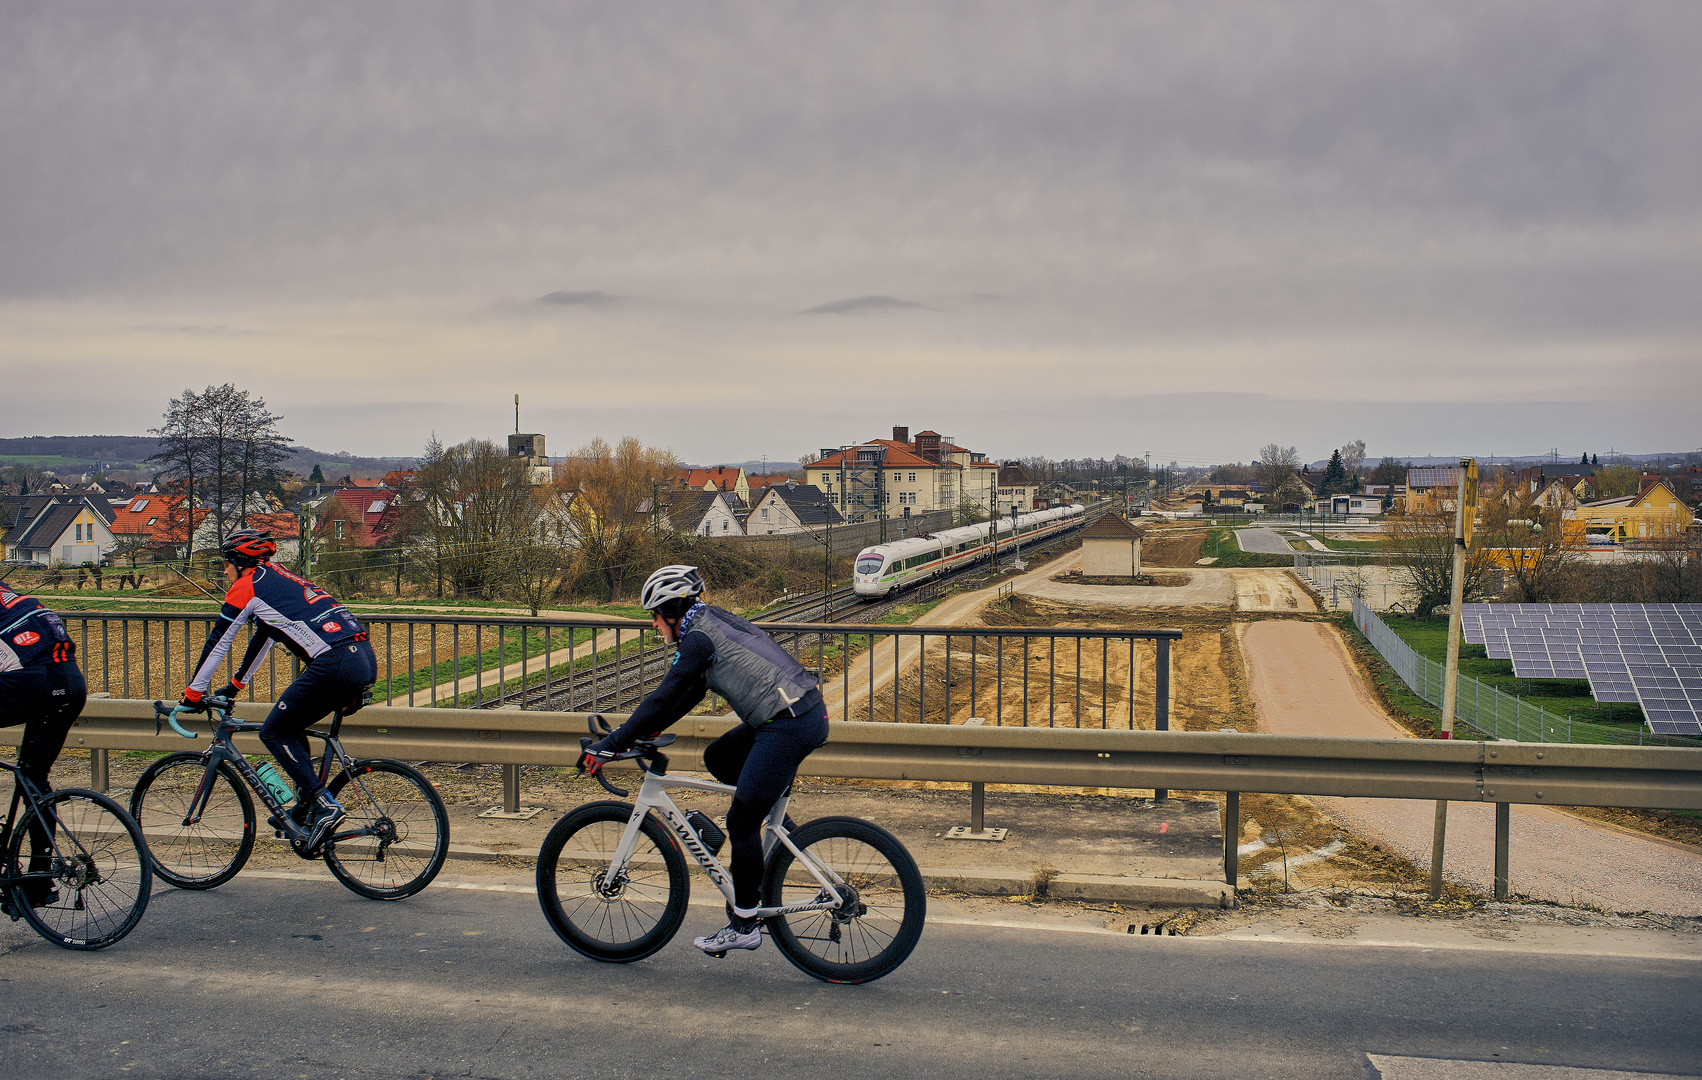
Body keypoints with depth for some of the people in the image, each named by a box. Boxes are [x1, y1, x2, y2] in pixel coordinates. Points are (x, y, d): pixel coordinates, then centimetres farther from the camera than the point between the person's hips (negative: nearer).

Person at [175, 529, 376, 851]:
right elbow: (263, 637, 42)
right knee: (290, 727, 23)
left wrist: (192, 695, 20)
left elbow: (217, 643, 11)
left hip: (335, 665, -9)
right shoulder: (278, 580, 30)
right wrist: (235, 686, 50)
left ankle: (325, 805, -6)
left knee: (274, 733, 5)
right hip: (366, 658, 9)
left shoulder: (247, 587, 5)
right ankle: (305, 808, 22)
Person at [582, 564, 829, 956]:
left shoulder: (698, 638, -9)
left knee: (741, 821, -1)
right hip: (807, 711, 10)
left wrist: (610, 745, -6)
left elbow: (662, 699, -11)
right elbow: (688, 695, 27)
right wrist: (645, 731, 26)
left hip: (788, 726, -10)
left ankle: (744, 925, 8)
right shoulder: (713, 623, 20)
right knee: (717, 758, 23)